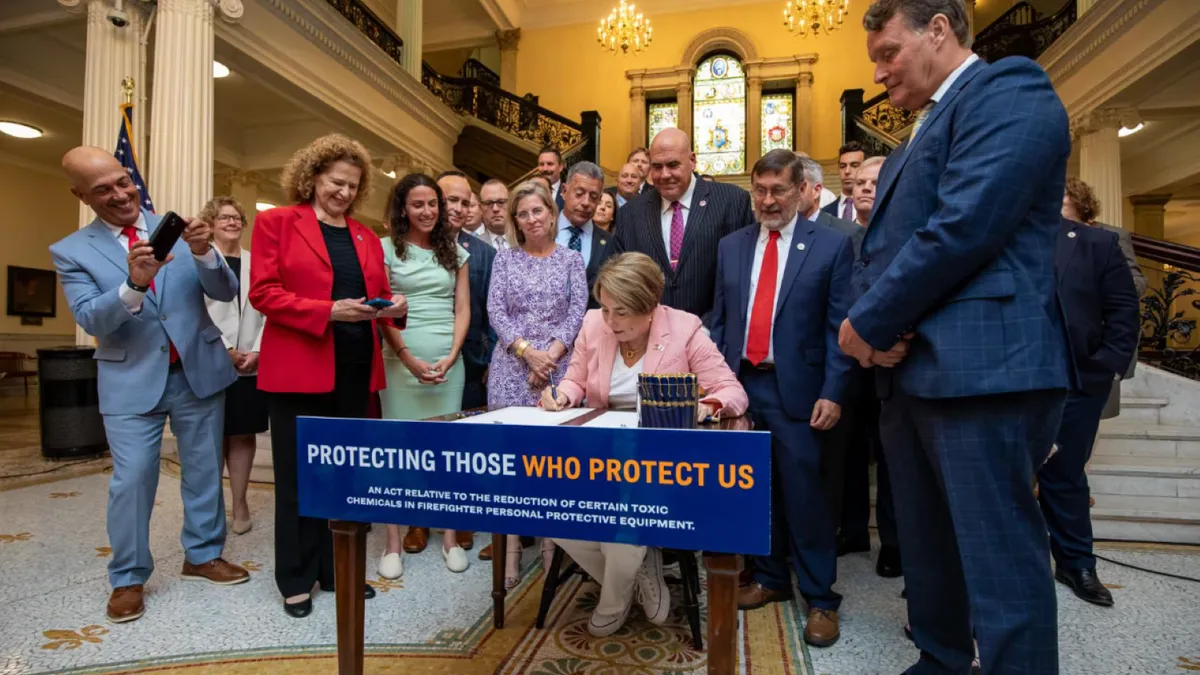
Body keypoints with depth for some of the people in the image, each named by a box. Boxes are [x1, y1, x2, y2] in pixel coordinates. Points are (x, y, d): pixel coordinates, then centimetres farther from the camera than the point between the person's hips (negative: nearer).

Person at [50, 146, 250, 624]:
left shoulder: (177, 229, 2)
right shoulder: (71, 252, 1)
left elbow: (226, 293, -5)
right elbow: (90, 320, -11)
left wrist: (204, 254, -24)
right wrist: (134, 285, -30)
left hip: (199, 369, 2)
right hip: (132, 379, -1)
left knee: (204, 470, 11)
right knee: (132, 479, -1)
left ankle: (202, 555, 29)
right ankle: (128, 578, 20)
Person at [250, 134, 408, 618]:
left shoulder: (366, 237, 14)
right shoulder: (276, 222, 0)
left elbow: (379, 293, 16)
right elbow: (263, 293, -8)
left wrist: (393, 307, -8)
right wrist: (328, 311, -20)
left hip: (354, 370, 5)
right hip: (297, 368, -4)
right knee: (298, 475, 7)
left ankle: (338, 569, 27)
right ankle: (296, 579, 22)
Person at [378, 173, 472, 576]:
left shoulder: (454, 252, 12)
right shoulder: (387, 249, 4)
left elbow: (462, 310, 8)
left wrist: (451, 357, -6)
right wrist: (410, 359, -10)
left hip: (448, 362, 2)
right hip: (401, 359, -2)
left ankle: (449, 537, 15)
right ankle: (393, 543, 12)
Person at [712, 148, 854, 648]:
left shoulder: (831, 245, -1)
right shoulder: (731, 246, 11)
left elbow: (838, 326, -4)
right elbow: (719, 319, 11)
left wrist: (832, 392, -11)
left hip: (794, 388, -4)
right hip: (740, 383, 4)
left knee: (803, 493, 2)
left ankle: (820, 597, 20)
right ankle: (771, 578, 32)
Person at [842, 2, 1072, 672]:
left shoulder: (1011, 90, -4)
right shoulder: (916, 139, 24)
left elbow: (964, 227, -19)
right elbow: (880, 247, 18)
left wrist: (868, 322, -11)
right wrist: (877, 325, -2)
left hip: (980, 368, -9)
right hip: (910, 369, 9)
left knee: (999, 560, -2)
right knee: (927, 546, 19)